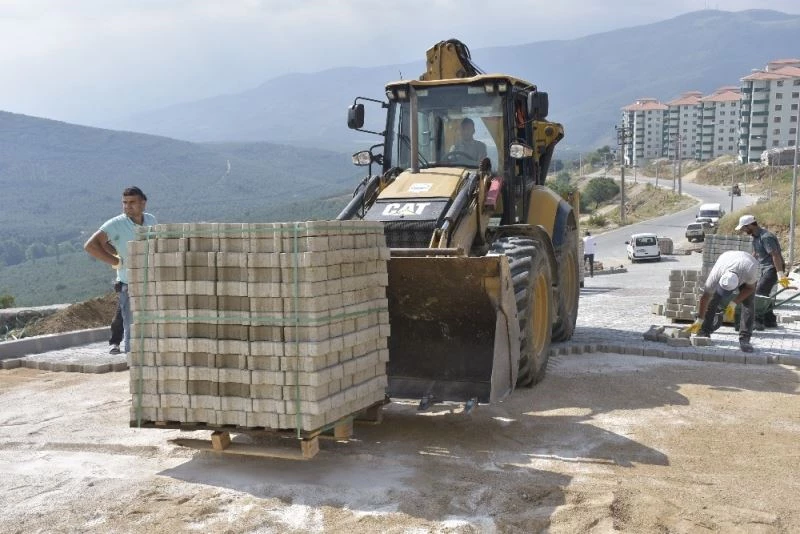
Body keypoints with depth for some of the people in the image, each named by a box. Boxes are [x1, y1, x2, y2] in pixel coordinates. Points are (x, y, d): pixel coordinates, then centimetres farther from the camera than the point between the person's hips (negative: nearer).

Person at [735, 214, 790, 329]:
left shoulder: (766, 237, -21)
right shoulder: (755, 237, 11)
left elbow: (775, 255, -26)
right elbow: (755, 254, 23)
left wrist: (780, 274, -30)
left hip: (773, 268, -10)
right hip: (765, 269, 10)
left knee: (759, 293, -19)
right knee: (763, 295, 12)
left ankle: (758, 321, -22)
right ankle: (770, 321, 20)